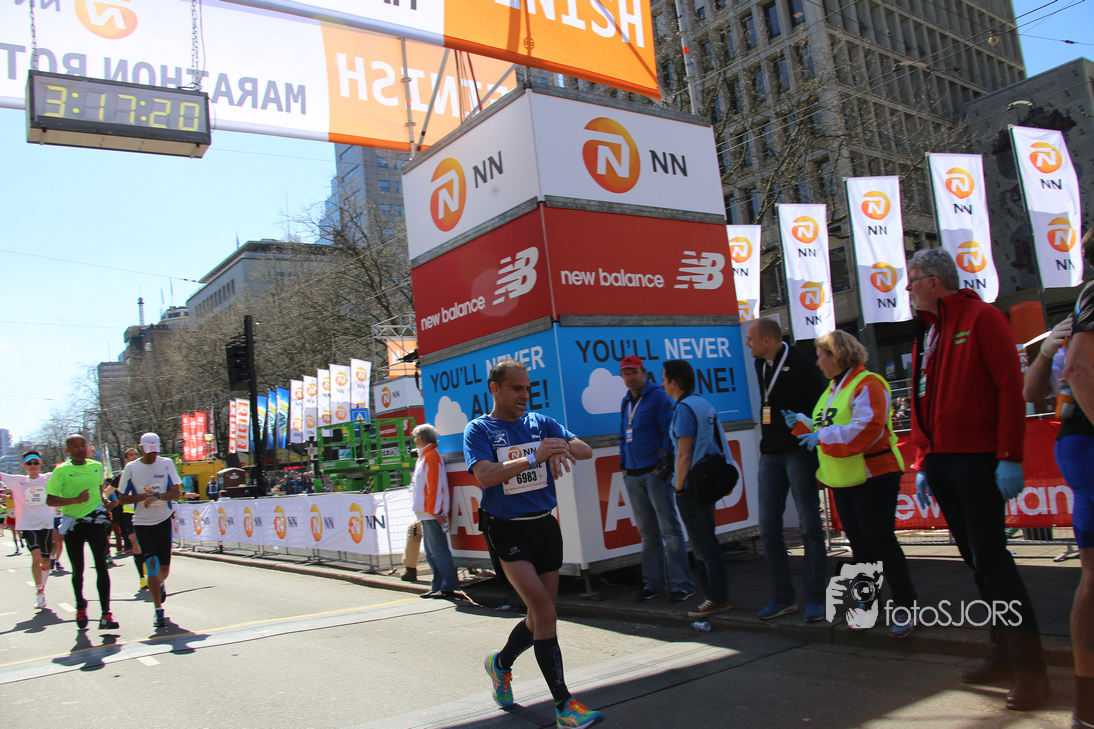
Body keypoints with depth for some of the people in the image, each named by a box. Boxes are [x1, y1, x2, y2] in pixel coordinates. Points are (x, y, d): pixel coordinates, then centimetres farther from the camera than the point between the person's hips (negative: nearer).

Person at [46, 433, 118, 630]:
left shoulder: (97, 466, 6)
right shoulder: (61, 471, -6)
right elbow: (50, 500, -11)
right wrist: (76, 500, -22)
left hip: (96, 521, 1)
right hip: (73, 524, -1)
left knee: (101, 566, -9)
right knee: (77, 570, 11)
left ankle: (106, 614, -10)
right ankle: (80, 605, 38)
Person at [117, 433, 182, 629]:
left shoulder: (166, 464, 0)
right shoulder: (131, 468, 0)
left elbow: (177, 492, -5)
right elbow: (122, 498, 2)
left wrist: (157, 497, -23)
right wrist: (143, 496, -15)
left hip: (163, 520, 1)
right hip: (142, 523, -1)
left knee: (164, 568, 5)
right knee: (152, 564, -13)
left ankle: (159, 584, 43)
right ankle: (159, 611, -6)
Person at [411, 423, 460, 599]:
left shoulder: (431, 456, -10)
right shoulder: (423, 457, 20)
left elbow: (435, 485, -17)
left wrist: (434, 511, -20)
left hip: (432, 514, -10)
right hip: (426, 514, 10)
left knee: (439, 552, -9)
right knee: (431, 553, 13)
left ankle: (448, 588, -6)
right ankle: (437, 587, 19)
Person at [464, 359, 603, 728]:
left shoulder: (541, 423, 7)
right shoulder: (478, 430, -4)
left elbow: (586, 450, -2)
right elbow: (485, 476, -20)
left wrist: (564, 449, -25)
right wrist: (534, 457, -30)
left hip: (545, 526, 5)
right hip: (506, 530, -5)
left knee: (542, 616, 12)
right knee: (543, 611, -17)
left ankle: (501, 663, 39)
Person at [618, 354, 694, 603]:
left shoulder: (658, 396, -5)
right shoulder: (625, 402, 16)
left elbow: (669, 432, -10)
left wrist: (663, 463, -15)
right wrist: (624, 465, 16)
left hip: (655, 472, -7)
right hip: (633, 476, 7)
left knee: (670, 530, -5)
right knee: (647, 533, 11)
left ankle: (682, 585, 0)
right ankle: (654, 583, 18)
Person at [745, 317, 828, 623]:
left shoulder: (801, 364, -10)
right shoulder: (761, 365, 11)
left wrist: (819, 454, -15)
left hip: (799, 453, -7)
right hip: (770, 455, 7)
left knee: (810, 527, -2)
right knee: (768, 529, 5)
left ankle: (814, 599, 5)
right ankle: (783, 597, 14)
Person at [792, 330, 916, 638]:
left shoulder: (867, 384, -15)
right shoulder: (832, 389, 16)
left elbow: (867, 428, -26)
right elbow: (826, 426, 24)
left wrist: (823, 435, -21)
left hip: (873, 477, -9)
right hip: (843, 481, 9)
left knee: (882, 543, -4)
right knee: (860, 544, 16)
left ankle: (905, 608, 7)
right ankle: (869, 603, 27)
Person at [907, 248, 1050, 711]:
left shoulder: (981, 318, -5)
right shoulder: (924, 335, 17)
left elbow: (1010, 387, -12)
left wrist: (1010, 457, -17)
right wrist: (923, 463, 15)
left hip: (978, 459, -7)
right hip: (941, 461, 8)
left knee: (990, 557, -9)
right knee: (976, 559, 11)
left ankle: (1030, 667, -1)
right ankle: (1004, 655, 20)